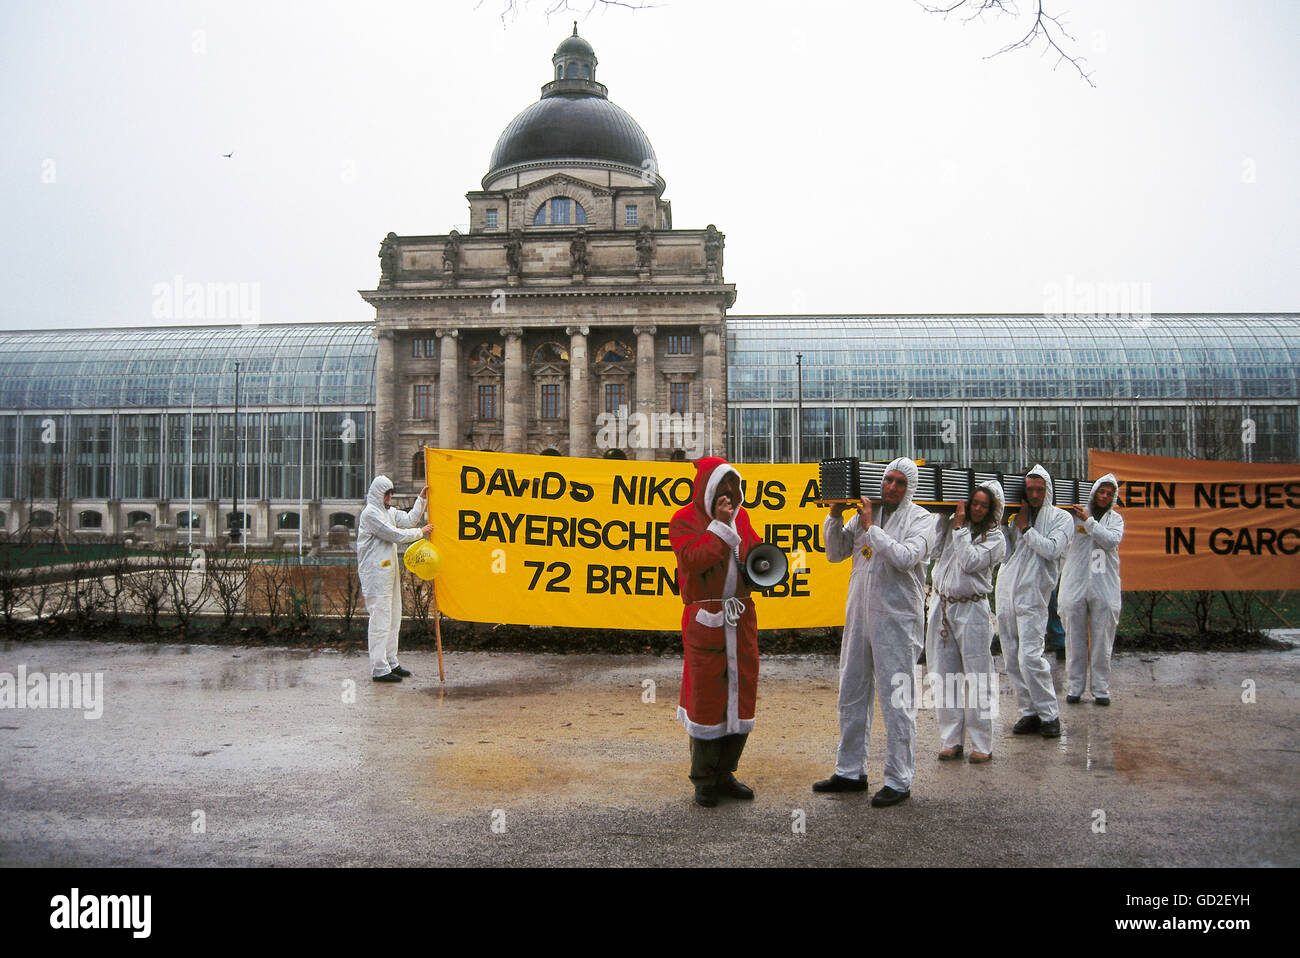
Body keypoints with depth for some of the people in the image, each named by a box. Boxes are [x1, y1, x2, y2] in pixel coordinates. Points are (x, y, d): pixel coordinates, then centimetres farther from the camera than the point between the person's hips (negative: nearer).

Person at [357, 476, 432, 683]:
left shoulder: (389, 512, 18)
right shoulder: (370, 513, -11)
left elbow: (409, 520, 15)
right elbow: (395, 535, -15)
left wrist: (421, 499, 11)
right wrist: (420, 532, -5)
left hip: (389, 571, 10)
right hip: (376, 574, -10)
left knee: (393, 618, 13)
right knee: (380, 620, -9)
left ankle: (391, 663, 21)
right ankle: (379, 669, -7)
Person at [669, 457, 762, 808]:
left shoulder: (741, 516, 13)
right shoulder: (685, 520, -5)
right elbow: (692, 561, -20)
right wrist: (719, 525, -18)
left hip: (741, 617, 6)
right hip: (705, 619, -6)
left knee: (740, 694, 8)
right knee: (706, 696, -1)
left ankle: (724, 774, 21)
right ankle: (704, 780, 12)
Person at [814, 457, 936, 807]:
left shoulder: (920, 519, -2)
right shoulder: (864, 513, 11)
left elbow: (905, 557, -18)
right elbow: (835, 553, 10)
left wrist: (871, 528, -13)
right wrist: (835, 514, -2)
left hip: (897, 620, -5)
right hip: (859, 616, 6)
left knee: (897, 700, -2)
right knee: (851, 696, 13)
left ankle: (899, 781, 8)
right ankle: (850, 772, 25)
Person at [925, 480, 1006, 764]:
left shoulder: (995, 538, -1)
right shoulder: (952, 525, 11)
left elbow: (970, 562, -13)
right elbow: (935, 548, -1)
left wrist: (960, 527, -9)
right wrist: (944, 516, -1)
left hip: (972, 610, -4)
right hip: (942, 606, 4)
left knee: (976, 678, -2)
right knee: (945, 677, 7)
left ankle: (982, 744, 7)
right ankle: (951, 740, 16)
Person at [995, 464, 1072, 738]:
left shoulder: (1060, 517, 3)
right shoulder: (1016, 515, 13)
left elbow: (1052, 550, -13)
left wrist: (1025, 528, -8)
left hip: (1032, 595, -5)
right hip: (1006, 591, 5)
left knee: (1030, 656, -14)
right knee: (1011, 659, 6)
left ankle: (1049, 715, -2)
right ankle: (1029, 713, 16)